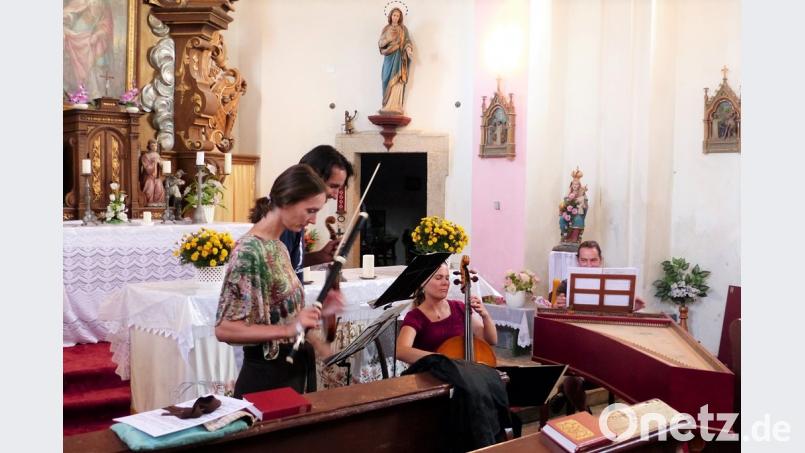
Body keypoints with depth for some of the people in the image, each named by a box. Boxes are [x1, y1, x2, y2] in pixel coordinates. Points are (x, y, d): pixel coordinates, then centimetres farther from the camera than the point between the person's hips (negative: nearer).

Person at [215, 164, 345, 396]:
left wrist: (317, 311, 0)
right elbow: (224, 329, -22)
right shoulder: (249, 250, -18)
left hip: (297, 370, 9)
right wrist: (289, 329, -29)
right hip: (268, 376, -8)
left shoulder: (278, 246, 7)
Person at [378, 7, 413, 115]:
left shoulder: (403, 29, 8)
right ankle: (388, 106, -4)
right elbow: (380, 43, 9)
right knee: (388, 81, -4)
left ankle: (395, 107, -17)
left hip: (399, 57, -3)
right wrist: (388, 39, -10)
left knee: (397, 81, -12)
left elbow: (407, 41, -1)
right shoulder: (386, 29, 13)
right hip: (389, 58, 3)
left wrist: (408, 49, -21)